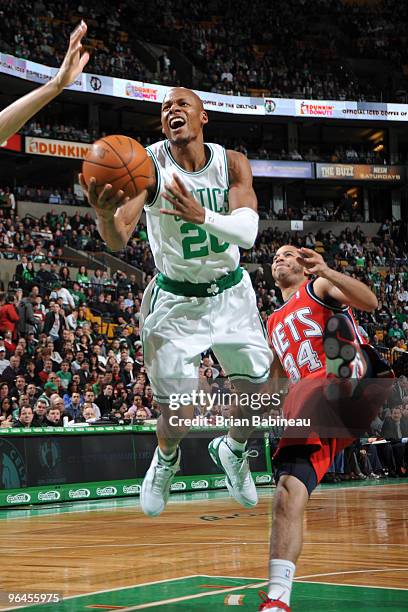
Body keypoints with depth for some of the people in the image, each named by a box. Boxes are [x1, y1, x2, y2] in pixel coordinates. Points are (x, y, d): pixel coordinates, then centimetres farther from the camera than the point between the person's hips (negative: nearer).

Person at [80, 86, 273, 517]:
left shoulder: (231, 163, -12)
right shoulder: (148, 164, -18)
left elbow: (247, 232, -27)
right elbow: (118, 242, -29)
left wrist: (201, 215, -47)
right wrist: (105, 214, -52)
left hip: (230, 292, 3)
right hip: (175, 300, -2)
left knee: (257, 393, 8)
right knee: (176, 417, -4)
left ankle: (234, 451, 42)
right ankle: (165, 461, 33)